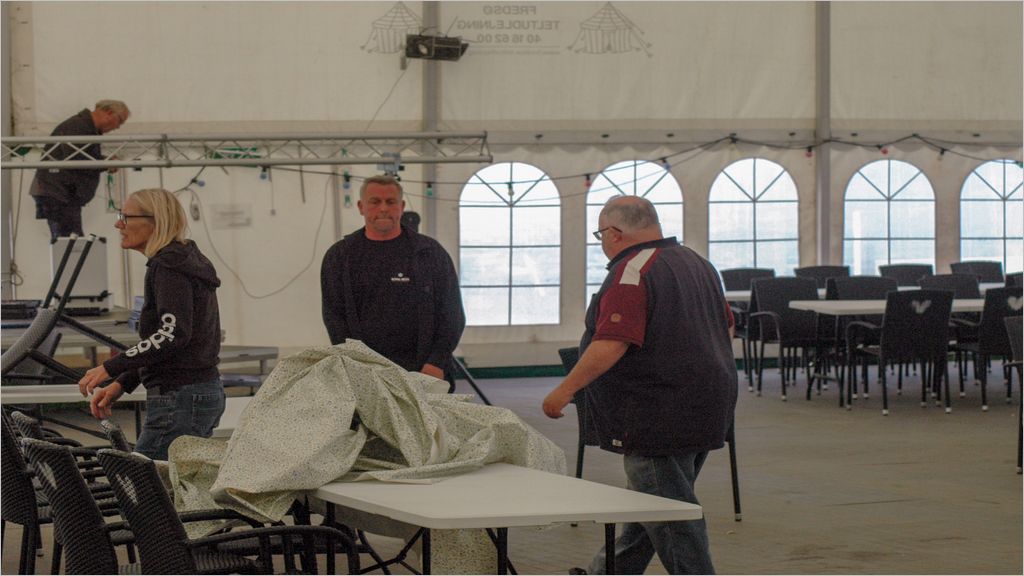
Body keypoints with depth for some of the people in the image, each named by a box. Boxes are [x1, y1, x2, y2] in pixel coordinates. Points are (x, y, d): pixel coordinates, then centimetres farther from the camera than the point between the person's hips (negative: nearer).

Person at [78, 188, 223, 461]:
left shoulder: (168, 267, -12)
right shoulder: (187, 261, 18)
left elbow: (173, 333, -23)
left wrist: (110, 368, -20)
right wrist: (121, 383, 18)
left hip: (180, 399, -10)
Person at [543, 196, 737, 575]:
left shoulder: (632, 272, -16)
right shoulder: (698, 263, 15)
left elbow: (612, 343, -25)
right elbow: (724, 325, 24)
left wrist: (564, 391, -20)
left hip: (659, 415, -10)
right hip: (706, 411, 10)